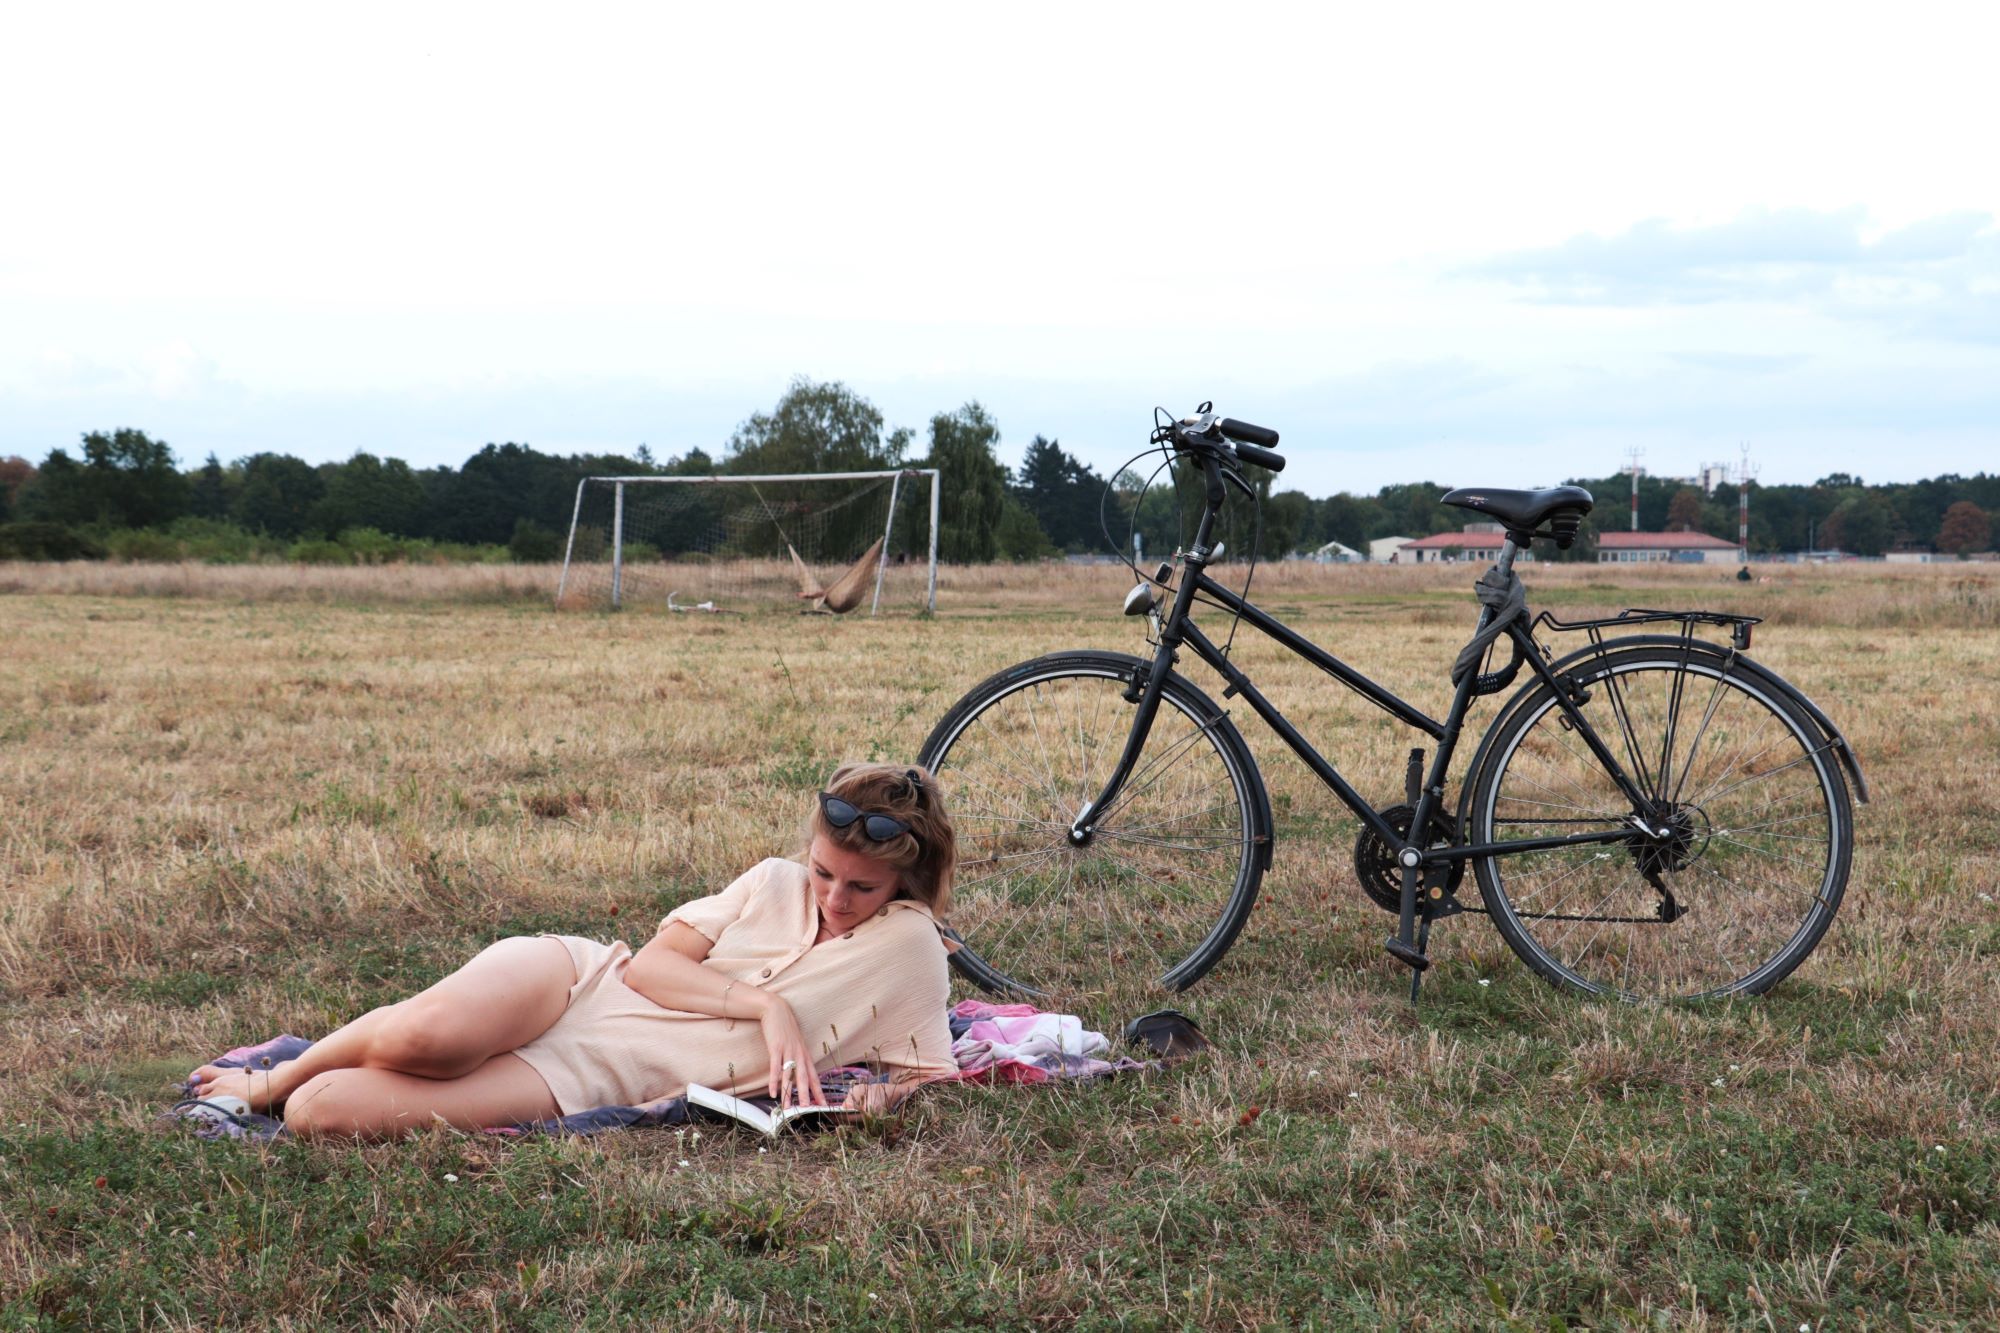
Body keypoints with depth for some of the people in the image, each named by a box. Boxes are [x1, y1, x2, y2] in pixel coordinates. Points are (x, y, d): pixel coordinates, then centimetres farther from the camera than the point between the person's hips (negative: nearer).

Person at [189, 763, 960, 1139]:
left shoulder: (907, 949, 1)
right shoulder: (775, 885, 7)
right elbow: (652, 964, 1)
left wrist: (886, 1091, -20)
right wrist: (765, 1004, -14)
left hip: (594, 1081, -2)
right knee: (430, 1033, -35)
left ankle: (279, 1093, 14)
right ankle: (276, 1077, 2)